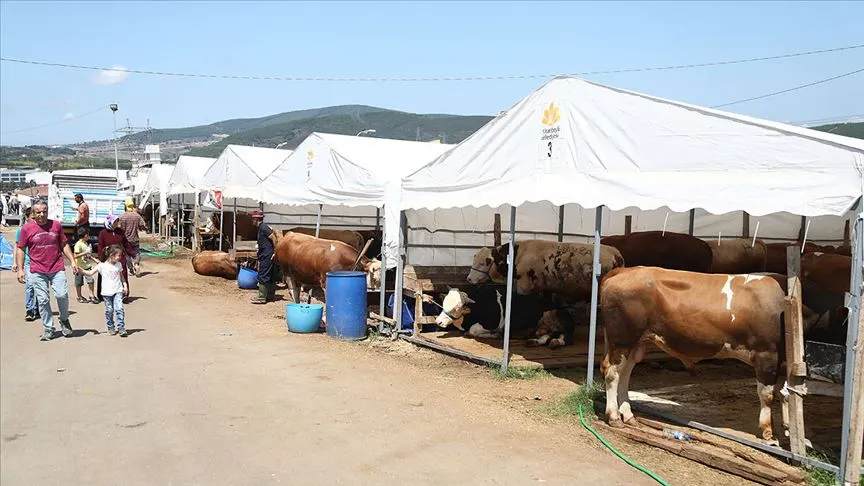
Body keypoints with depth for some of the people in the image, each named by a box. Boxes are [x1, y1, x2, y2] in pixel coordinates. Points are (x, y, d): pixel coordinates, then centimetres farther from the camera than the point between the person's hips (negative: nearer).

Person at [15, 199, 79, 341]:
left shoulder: (56, 225, 5)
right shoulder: (27, 228, 0)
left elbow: (64, 245, 13)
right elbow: (20, 249, 5)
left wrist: (73, 261, 6)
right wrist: (20, 269, -1)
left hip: (57, 269, 1)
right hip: (37, 271, 0)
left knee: (62, 295, -9)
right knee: (43, 300, 2)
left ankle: (64, 320, 18)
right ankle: (48, 329, 14)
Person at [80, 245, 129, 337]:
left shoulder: (119, 265, 7)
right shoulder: (102, 265, -5)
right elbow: (90, 273, -6)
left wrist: (125, 285, 10)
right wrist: (82, 271, -21)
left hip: (118, 291, 2)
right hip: (107, 292, -2)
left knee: (119, 309, -11)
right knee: (109, 310, 5)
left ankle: (121, 327, -5)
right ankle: (110, 328, 19)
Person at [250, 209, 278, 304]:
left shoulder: (264, 227, -14)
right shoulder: (261, 227, 16)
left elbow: (274, 238, -20)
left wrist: (275, 251, -17)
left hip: (267, 256, -10)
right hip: (266, 256, 10)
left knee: (262, 276, -7)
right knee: (270, 276, 13)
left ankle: (261, 297, -4)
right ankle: (271, 296, 20)